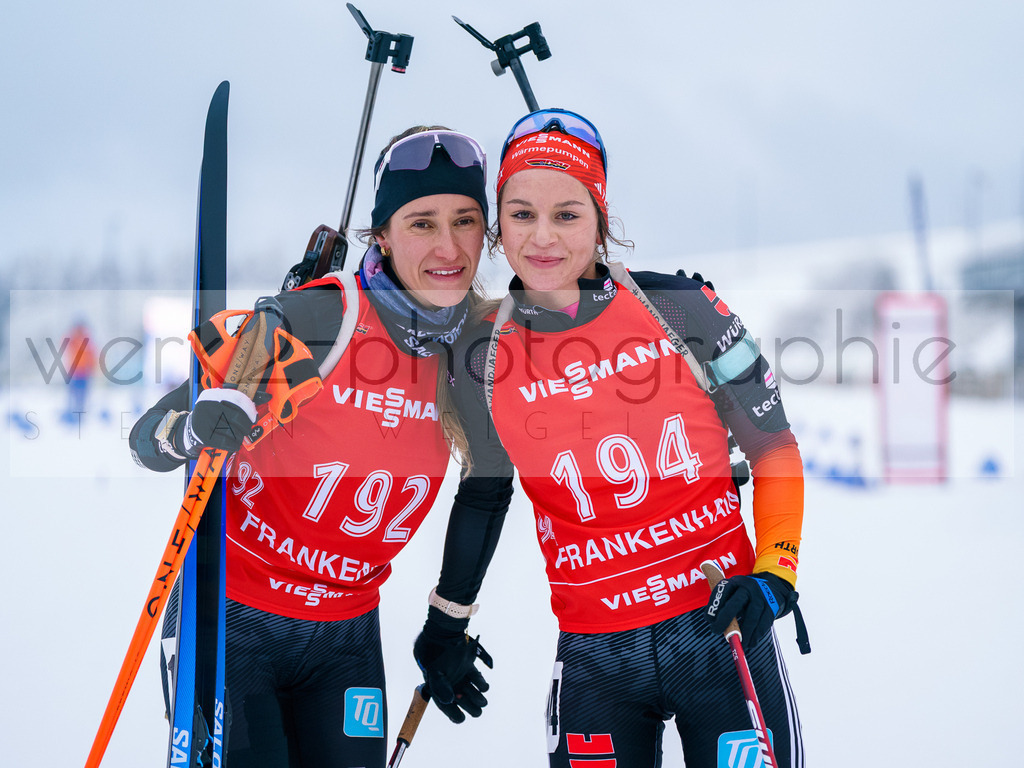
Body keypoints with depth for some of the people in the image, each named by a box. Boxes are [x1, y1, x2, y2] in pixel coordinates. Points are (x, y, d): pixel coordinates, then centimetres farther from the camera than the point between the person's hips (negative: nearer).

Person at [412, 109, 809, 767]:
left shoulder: (679, 307, -6)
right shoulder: (484, 359, 0)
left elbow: (774, 447, 2)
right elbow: (483, 493, 17)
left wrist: (775, 571, -10)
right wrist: (446, 624, 24)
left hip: (723, 624, -1)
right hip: (595, 659, 1)